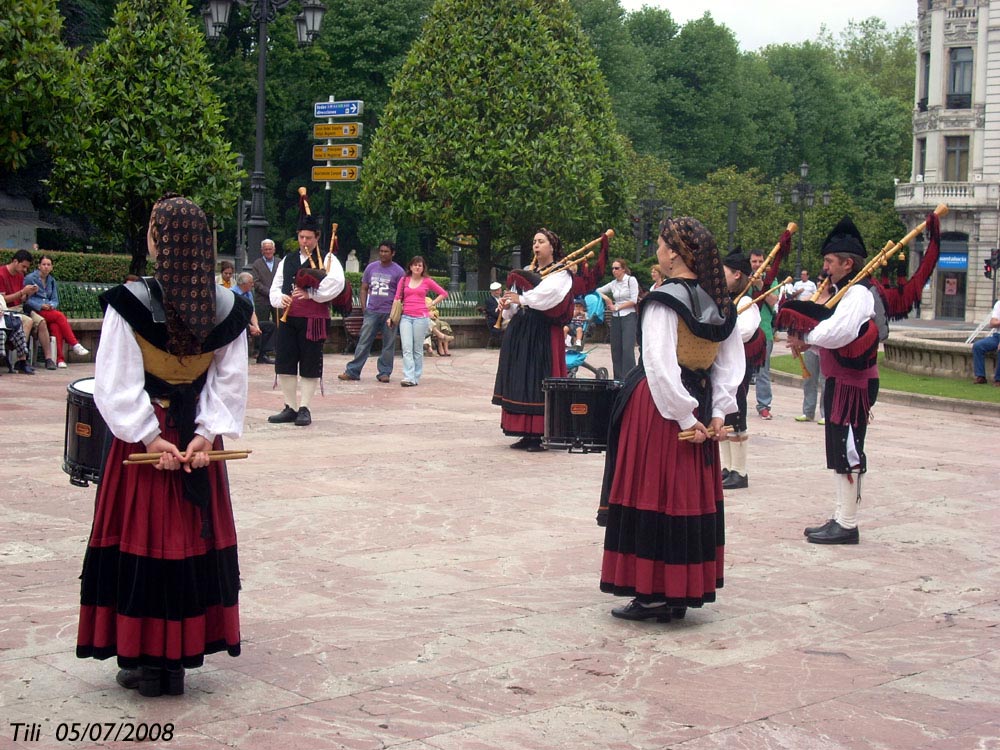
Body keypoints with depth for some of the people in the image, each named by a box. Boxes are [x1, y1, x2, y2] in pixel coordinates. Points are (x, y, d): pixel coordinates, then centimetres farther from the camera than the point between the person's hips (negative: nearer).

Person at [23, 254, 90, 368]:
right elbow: (26, 299, -5)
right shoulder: (30, 278, 0)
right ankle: (75, 345, -27)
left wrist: (51, 305, -8)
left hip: (49, 310, 4)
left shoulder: (52, 281, 17)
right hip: (35, 312, -4)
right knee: (59, 316, -29)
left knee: (55, 326, -30)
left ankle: (59, 358, -34)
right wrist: (41, 306, -16)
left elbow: (55, 300, 16)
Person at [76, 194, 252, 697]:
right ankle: (178, 659, 17)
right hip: (199, 439, 3)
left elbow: (117, 385, -15)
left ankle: (144, 660, 11)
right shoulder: (227, 308, -2)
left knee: (140, 543, 7)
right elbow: (229, 383, -2)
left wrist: (149, 437, -12)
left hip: (143, 439, -3)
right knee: (194, 543, 11)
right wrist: (206, 434, -7)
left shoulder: (129, 304, -13)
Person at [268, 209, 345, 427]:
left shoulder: (327, 259, 1)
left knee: (310, 366, -1)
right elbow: (275, 287, 16)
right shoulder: (287, 261, 17)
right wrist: (280, 298, -7)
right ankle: (290, 408, 14)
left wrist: (310, 294, -19)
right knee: (284, 364, 4)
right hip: (288, 319, 5)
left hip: (313, 319, -5)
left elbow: (336, 282, -17)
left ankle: (304, 409, 8)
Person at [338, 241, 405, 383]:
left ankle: (384, 373, 11)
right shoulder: (371, 267, 11)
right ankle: (352, 371, -1)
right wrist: (364, 308, 5)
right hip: (371, 312, 2)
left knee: (388, 344, 3)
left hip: (389, 313, -2)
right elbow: (364, 288, 15)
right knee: (363, 342, -1)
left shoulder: (398, 271, 1)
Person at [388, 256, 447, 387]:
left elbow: (443, 293, 15)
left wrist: (432, 304, 5)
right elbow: (397, 299, 10)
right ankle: (409, 377, -15)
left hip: (421, 317, -1)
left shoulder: (427, 281, 7)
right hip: (406, 317, 1)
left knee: (418, 349, 3)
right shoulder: (404, 280, 10)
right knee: (407, 348, -10)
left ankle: (416, 377, 8)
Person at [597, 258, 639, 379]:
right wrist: (605, 298, -1)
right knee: (616, 349, 3)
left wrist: (617, 307, -5)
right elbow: (598, 291, 19)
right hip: (616, 318, 6)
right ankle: (618, 378, 9)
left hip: (628, 316, -6)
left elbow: (634, 301, -9)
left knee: (627, 348, -14)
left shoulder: (631, 280, -3)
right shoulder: (613, 283, 12)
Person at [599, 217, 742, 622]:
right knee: (692, 496, 12)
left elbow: (661, 368, -24)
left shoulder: (664, 301, -17)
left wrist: (684, 418, -18)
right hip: (698, 401, 7)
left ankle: (653, 593, 6)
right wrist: (717, 412, 5)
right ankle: (683, 592, 20)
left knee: (652, 497, 1)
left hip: (657, 406, -7)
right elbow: (732, 361, 6)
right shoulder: (721, 303, 5)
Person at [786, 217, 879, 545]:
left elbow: (837, 333, -30)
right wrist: (806, 338, -2)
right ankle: (841, 518, 21)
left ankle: (847, 525, 0)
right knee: (840, 451, 14)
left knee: (847, 451, -6)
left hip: (852, 385, -10)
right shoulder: (842, 292, 17)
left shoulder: (858, 293, -16)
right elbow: (829, 334, 17)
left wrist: (805, 336, -15)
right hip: (839, 382, 10)